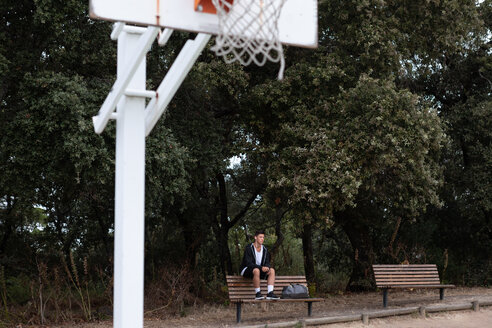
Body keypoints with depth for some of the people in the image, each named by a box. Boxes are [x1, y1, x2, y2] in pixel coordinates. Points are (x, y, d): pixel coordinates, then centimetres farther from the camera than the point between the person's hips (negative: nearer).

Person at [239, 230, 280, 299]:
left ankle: (270, 293, -26)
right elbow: (248, 263, -23)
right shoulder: (249, 248, -14)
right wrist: (261, 268, -33)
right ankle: (258, 294, -31)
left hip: (260, 270, 7)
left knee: (272, 270, -17)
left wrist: (267, 267, -21)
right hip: (246, 270, -7)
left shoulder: (264, 250, 6)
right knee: (256, 270, -39)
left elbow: (267, 263, 5)